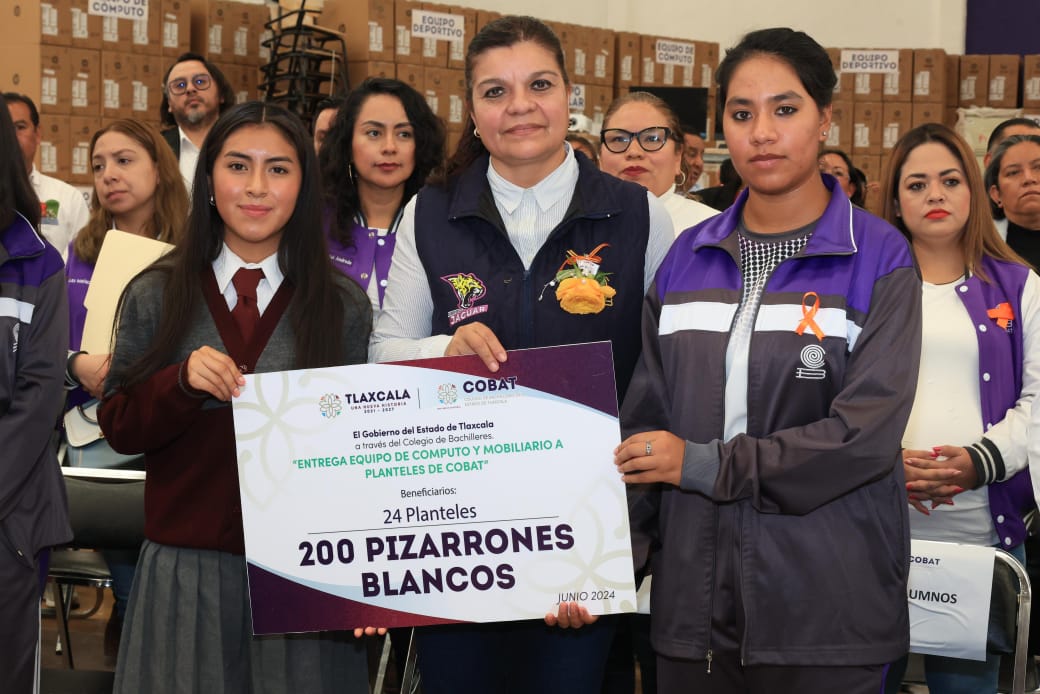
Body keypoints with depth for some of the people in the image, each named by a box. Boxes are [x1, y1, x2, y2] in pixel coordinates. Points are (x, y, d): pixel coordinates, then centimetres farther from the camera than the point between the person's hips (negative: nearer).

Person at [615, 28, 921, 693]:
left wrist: (704, 464, -12)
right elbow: (645, 420, 7)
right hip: (696, 596, 4)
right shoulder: (687, 258, 9)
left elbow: (867, 433, -13)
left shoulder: (878, 257, -4)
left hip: (826, 605, -3)